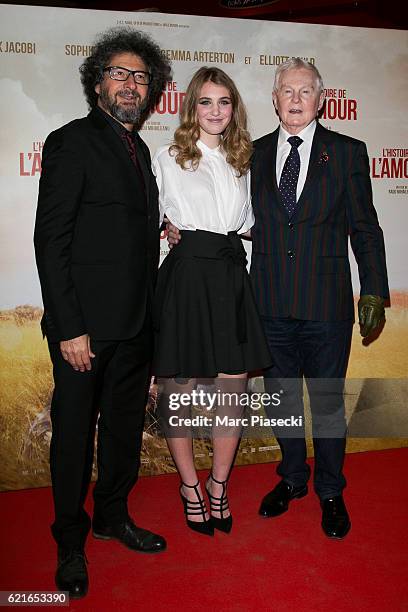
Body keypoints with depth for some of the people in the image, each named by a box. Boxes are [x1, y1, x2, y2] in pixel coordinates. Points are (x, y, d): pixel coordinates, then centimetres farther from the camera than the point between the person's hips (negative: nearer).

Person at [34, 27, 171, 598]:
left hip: (136, 325, 8)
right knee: (75, 433, 7)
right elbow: (50, 239, -14)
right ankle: (71, 542, 27)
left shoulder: (140, 150, 15)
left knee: (126, 426, 18)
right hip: (86, 325, -7)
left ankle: (113, 516, 38)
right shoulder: (72, 141, -8)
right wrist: (69, 327, -18)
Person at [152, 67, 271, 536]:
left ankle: (219, 483, 26)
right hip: (186, 276, -4)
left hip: (231, 276, 4)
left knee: (233, 389, 5)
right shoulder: (167, 159, 5)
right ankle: (190, 487, 24)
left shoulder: (241, 162, 17)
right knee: (179, 389, 3)